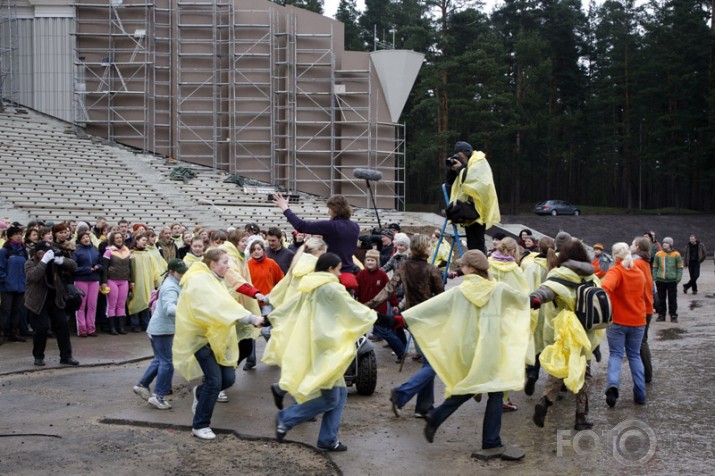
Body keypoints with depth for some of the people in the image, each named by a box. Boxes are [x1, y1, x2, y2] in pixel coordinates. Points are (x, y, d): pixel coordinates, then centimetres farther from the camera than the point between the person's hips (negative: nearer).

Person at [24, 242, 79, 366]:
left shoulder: (54, 261, 4)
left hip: (55, 300, 4)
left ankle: (66, 356, 8)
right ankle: (38, 357, 11)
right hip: (37, 302, -4)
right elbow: (33, 276, -29)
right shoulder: (30, 263, -7)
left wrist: (62, 260, -22)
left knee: (63, 326, 0)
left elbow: (73, 266, -4)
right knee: (42, 328, -10)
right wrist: (44, 261, -32)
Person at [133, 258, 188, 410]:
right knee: (167, 362, -5)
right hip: (162, 329, -10)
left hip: (158, 328, 10)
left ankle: (142, 385, 28)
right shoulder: (171, 287, -19)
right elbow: (169, 308, -37)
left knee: (160, 359, 19)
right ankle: (158, 396, 0)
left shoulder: (172, 284, 13)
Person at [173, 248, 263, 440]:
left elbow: (223, 306, 7)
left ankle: (200, 392, 30)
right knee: (214, 380, -14)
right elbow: (220, 306, -31)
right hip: (200, 336, -9)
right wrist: (250, 318, -34)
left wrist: (249, 320, -6)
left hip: (214, 335, 9)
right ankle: (200, 425, 2)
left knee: (228, 378, 1)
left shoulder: (214, 280, 14)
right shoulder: (199, 280, -19)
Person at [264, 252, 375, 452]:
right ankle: (285, 418, 0)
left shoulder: (307, 289, 12)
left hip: (310, 347, 9)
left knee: (339, 393, 13)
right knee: (330, 398, -2)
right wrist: (371, 315, 13)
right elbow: (355, 310, -5)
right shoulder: (332, 288, -12)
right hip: (324, 347, -9)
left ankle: (328, 439, 12)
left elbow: (280, 313, 14)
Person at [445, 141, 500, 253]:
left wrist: (460, 169, -15)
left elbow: (478, 182, -22)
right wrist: (452, 170, 0)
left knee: (476, 244, -11)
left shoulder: (480, 163, -7)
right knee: (472, 244, 11)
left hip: (477, 209, -9)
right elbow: (452, 183, 18)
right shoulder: (467, 165, 17)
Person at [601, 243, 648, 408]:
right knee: (634, 355, 15)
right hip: (638, 320, 4)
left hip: (617, 320, -4)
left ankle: (613, 384, -21)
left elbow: (606, 286, -31)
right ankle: (640, 394, 10)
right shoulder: (639, 272, 8)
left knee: (615, 354, 4)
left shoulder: (616, 271, -10)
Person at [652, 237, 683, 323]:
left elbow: (680, 267, 3)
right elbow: (655, 267, 10)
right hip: (660, 280, 2)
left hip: (672, 280, -2)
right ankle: (661, 315, 16)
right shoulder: (658, 254, 4)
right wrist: (655, 278, 3)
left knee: (672, 299, 3)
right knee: (661, 299, 8)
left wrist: (678, 278, -4)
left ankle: (673, 315, 12)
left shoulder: (676, 254, 0)